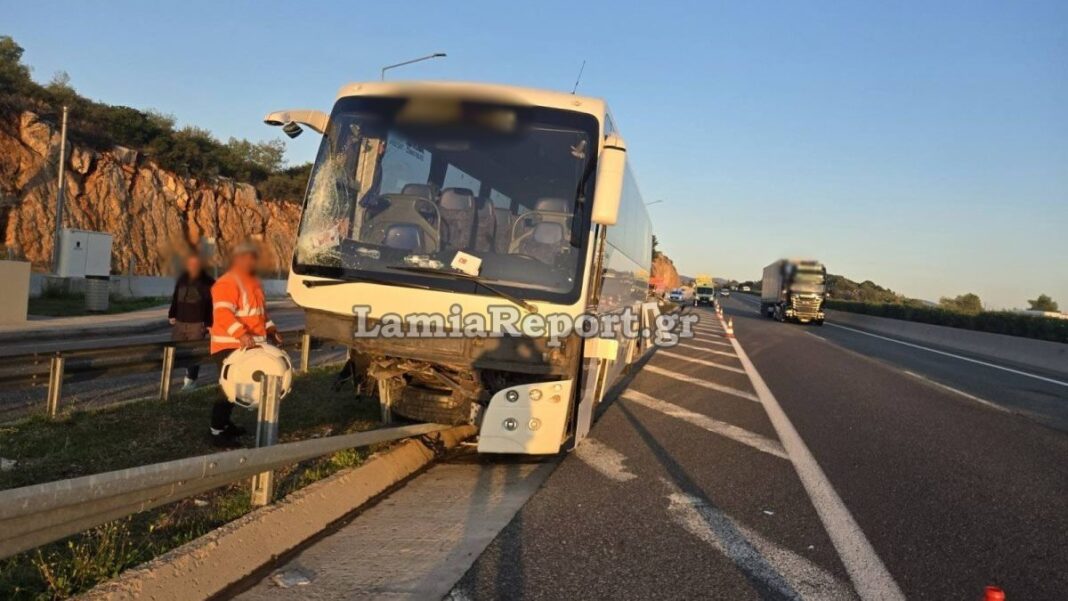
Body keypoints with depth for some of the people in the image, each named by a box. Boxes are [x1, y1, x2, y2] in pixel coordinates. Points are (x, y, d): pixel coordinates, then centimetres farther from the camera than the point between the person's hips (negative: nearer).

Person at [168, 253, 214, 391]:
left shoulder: (207, 283, -4)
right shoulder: (181, 280, 11)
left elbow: (212, 305, -6)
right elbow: (175, 299, 19)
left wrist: (209, 323, -11)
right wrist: (172, 315, 14)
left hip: (197, 324, -4)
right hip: (180, 322, 4)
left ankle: (191, 380, 10)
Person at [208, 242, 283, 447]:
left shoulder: (254, 282, 17)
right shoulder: (226, 283, -15)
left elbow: (261, 311, 28)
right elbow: (223, 314, -26)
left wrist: (270, 329, 16)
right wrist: (241, 334, -36)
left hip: (250, 345, 9)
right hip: (230, 346, -9)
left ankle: (225, 423, 29)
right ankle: (217, 432, -3)